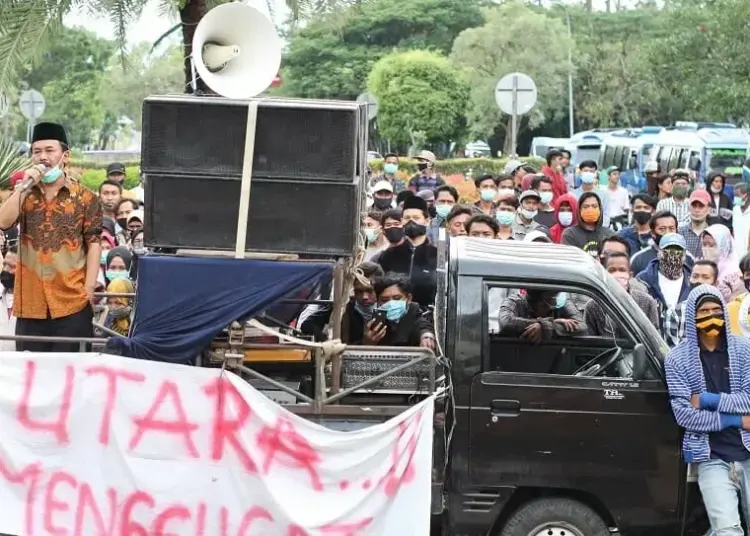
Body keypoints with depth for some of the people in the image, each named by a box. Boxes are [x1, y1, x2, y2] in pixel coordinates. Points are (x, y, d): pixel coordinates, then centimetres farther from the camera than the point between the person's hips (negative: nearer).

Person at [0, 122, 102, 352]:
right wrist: (25, 186, -11)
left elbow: (93, 244, -1)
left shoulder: (85, 198, 1)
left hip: (73, 302, -3)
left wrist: (89, 290, -8)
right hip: (30, 303, 3)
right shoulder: (23, 195, 11)